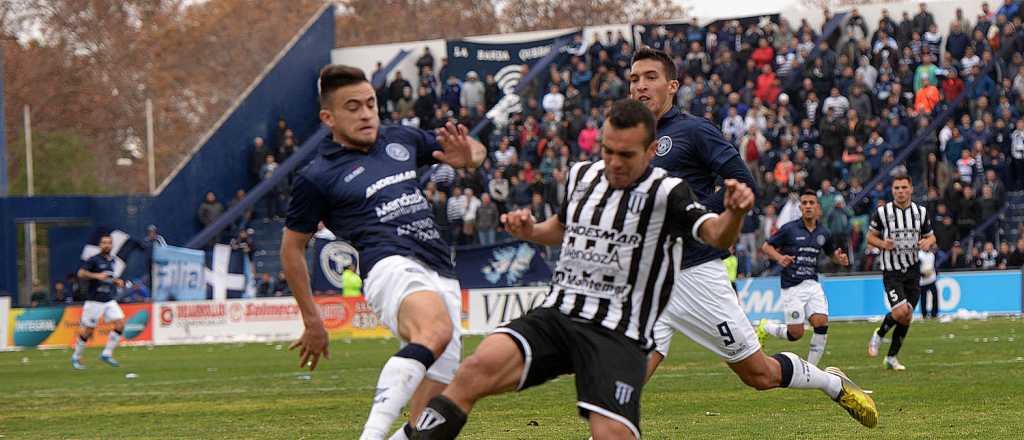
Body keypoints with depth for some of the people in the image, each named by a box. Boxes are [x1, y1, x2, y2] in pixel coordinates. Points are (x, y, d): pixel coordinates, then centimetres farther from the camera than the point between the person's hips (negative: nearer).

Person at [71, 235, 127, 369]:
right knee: (88, 330, 0)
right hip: (94, 301, -6)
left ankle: (107, 354, -2)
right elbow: (81, 273, -18)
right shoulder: (94, 260, -9)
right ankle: (76, 357, 17)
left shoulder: (112, 260, 13)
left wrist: (117, 281, 9)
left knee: (120, 323, -11)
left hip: (110, 300, 6)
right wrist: (96, 276, -30)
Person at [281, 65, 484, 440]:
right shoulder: (317, 177, 5)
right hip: (392, 267, -7)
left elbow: (476, 152, 32)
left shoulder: (400, 139, 20)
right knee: (436, 330, -41)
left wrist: (467, 155, 6)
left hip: (441, 278, 7)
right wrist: (312, 321, 15)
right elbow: (292, 247, 14)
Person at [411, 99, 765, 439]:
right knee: (482, 365, -26)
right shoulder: (583, 175, 13)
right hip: (556, 315, 4)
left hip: (617, 335, -4)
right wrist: (529, 231, 12)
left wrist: (734, 213, -42)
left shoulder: (665, 193, -4)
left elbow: (717, 234, -19)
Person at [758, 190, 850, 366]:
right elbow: (766, 247, 0)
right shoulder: (789, 229, -6)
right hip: (792, 287, -4)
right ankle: (765, 328, 25)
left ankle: (811, 367, -1)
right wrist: (779, 257, -20)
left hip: (812, 284, 4)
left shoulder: (823, 233, 7)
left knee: (821, 324, -14)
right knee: (796, 334, -6)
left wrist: (840, 259, 0)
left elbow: (832, 253, 23)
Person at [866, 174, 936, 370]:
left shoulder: (920, 212, 3)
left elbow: (931, 236, 14)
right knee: (900, 311, -20)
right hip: (891, 271, -4)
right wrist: (882, 244, -17)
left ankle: (891, 357, 18)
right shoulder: (882, 212, -6)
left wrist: (928, 242, -10)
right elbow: (870, 236, 4)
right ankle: (878, 336, 9)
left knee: (907, 317, 4)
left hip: (912, 269, 4)